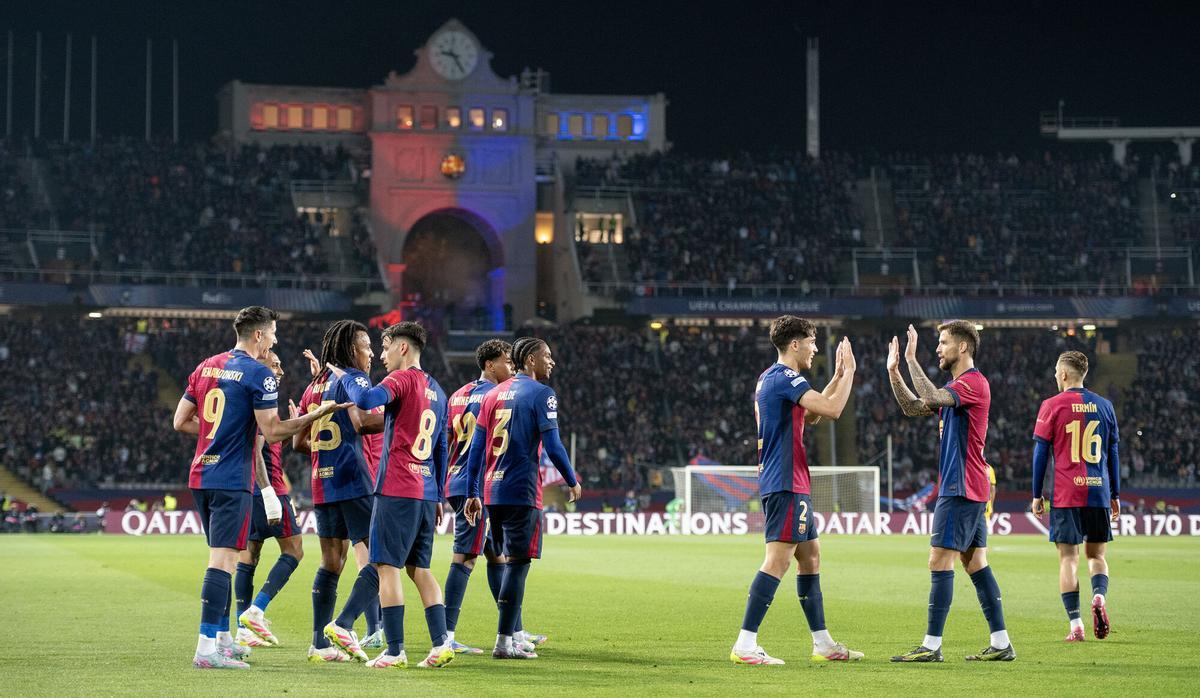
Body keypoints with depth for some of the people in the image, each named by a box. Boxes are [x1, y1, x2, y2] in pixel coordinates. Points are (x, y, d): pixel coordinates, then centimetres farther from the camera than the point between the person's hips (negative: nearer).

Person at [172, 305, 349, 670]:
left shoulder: (206, 367, 13)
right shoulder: (259, 374, -10)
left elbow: (181, 421, 15)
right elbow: (272, 432, -14)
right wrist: (317, 414, -7)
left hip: (201, 475, 8)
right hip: (232, 479, -8)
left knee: (221, 556, 18)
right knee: (223, 558, -10)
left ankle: (222, 637, 25)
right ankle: (207, 648, -16)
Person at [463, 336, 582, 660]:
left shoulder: (493, 394, 15)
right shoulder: (541, 394, -6)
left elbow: (476, 448, 13)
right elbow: (553, 446, -11)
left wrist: (473, 494, 16)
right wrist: (573, 482, 3)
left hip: (491, 491, 7)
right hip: (522, 491, -7)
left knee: (508, 561, 16)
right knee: (518, 563, -5)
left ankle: (513, 635, 21)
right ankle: (504, 642, -9)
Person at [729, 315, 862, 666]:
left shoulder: (769, 378, 17)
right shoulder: (784, 378, -14)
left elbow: (810, 414, 31)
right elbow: (832, 409, -23)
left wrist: (837, 377, 26)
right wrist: (849, 371, -9)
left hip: (788, 484, 11)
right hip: (787, 484, -11)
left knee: (810, 557, 14)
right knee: (778, 560, -13)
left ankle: (823, 643, 18)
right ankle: (745, 645, -16)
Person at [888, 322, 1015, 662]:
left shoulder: (973, 383, -12)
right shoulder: (957, 387, 20)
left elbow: (932, 398, -28)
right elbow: (913, 408, 20)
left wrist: (912, 359, -22)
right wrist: (894, 372, 10)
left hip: (960, 489, -10)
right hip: (971, 490, 10)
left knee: (939, 561, -9)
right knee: (975, 563, 8)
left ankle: (931, 645, -8)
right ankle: (1000, 643, 8)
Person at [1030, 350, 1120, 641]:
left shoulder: (1052, 405, -1)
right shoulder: (1104, 406, 9)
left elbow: (1041, 452, -1)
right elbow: (1113, 452, 13)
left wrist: (1037, 495, 6)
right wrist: (1115, 495, 20)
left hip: (1066, 494, -3)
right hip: (1098, 493, 3)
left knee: (1068, 558, 1)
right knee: (1097, 554, 13)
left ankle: (1076, 625, -5)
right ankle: (1099, 596, -16)